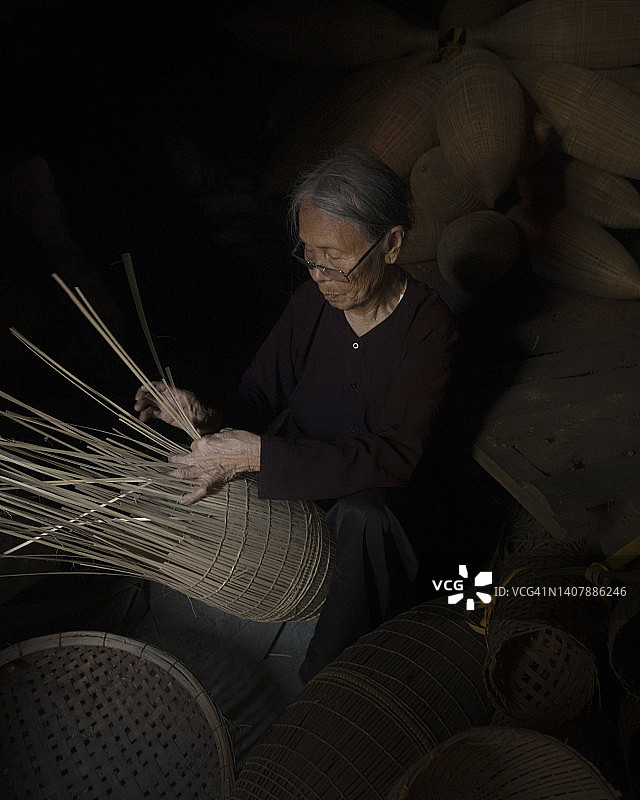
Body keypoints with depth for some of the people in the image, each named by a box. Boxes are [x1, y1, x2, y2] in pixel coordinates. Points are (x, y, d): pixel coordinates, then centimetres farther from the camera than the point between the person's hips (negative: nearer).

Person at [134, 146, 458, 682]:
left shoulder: (427, 325, -18)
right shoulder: (312, 301, -4)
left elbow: (395, 456, -28)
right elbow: (262, 394, 1)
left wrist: (259, 454, -36)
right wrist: (214, 421, -24)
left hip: (367, 493, -4)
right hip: (295, 474, 5)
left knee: (361, 516, -38)